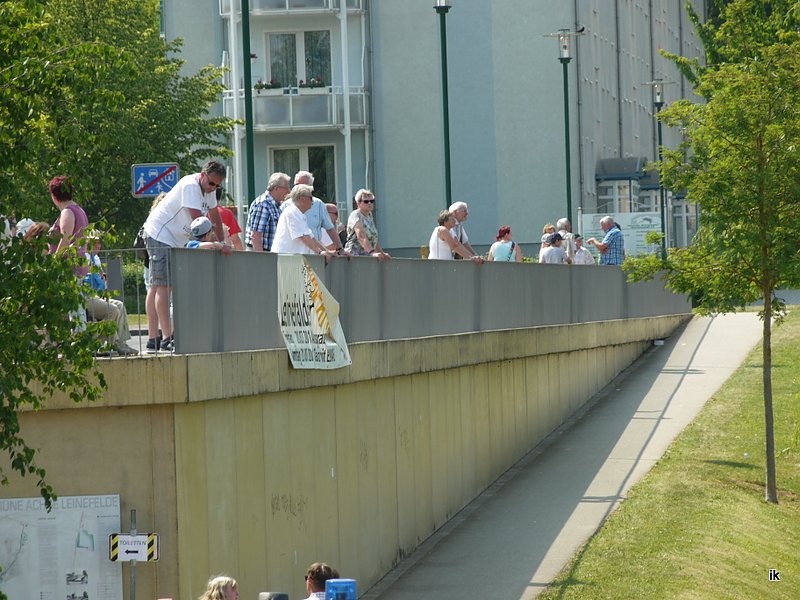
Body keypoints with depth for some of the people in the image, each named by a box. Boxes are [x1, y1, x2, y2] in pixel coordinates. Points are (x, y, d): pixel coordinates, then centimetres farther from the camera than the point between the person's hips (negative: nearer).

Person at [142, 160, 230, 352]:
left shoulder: (209, 189, 7)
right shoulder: (190, 186, -21)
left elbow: (214, 216, 18)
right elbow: (198, 220, -26)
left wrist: (222, 243, 12)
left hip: (175, 240, 10)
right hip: (160, 234, -10)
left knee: (156, 286, 10)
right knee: (162, 286, -13)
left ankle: (152, 339, 11)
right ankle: (167, 339, -18)